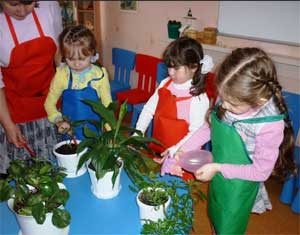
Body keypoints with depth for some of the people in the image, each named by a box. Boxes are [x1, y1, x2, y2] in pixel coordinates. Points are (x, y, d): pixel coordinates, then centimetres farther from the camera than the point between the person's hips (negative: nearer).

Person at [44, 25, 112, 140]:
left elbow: (107, 105, -2)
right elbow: (49, 103, 1)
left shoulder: (99, 75, -11)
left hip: (94, 134, 0)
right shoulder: (61, 75, -9)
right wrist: (59, 121, -15)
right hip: (69, 133, 1)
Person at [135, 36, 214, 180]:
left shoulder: (198, 98, -20)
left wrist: (174, 151, -23)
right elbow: (149, 109, 3)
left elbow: (196, 133, -19)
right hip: (156, 151, 6)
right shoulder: (165, 84, -2)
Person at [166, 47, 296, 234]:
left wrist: (218, 168, -23)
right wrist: (184, 150, -11)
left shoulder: (270, 125, -31)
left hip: (238, 188, -5)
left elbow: (260, 171, -21)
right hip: (217, 178, 5)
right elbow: (208, 128, -2)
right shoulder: (228, 100, -19)